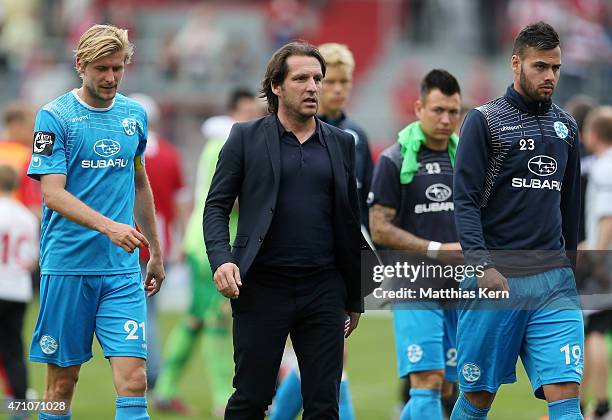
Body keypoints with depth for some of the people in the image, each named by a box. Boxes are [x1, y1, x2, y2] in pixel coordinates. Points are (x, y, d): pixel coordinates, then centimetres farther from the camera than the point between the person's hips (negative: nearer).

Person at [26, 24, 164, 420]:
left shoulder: (135, 115, 10)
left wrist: (155, 251, 25)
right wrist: (108, 227, -27)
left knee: (134, 380, -9)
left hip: (123, 269, 3)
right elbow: (53, 193, -13)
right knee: (64, 380, 3)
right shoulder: (55, 116, -5)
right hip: (67, 265, -3)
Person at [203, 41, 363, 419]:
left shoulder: (341, 144, 12)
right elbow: (217, 206, 2)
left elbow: (349, 222, 15)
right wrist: (221, 260, -16)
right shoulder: (246, 137, 4)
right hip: (263, 287, -3)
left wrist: (355, 299, 15)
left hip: (323, 289, 3)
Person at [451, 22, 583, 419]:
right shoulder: (485, 121, 0)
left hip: (555, 280, 4)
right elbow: (466, 201, -7)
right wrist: (482, 266, -17)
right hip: (497, 279, -4)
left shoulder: (565, 126, 15)